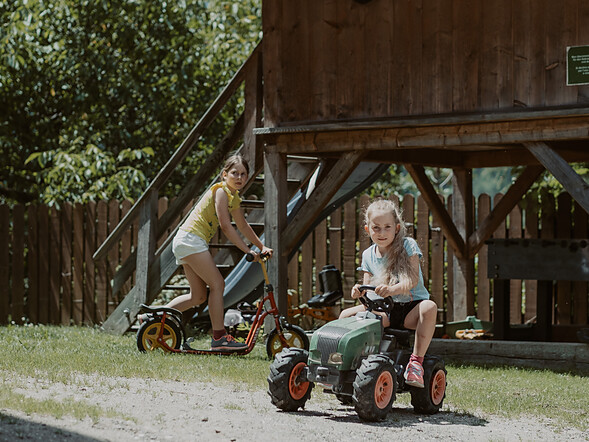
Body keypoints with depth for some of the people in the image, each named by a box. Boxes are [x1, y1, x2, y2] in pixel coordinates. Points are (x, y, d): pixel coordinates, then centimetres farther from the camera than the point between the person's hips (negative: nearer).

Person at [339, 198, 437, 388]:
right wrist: (360, 292, -22)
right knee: (347, 314, -13)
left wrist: (392, 289, -39)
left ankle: (417, 360, -36)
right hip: (385, 311, 4)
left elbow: (413, 280, -18)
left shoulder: (408, 245, -6)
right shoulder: (368, 255, 8)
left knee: (429, 307, -38)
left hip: (411, 310, -4)